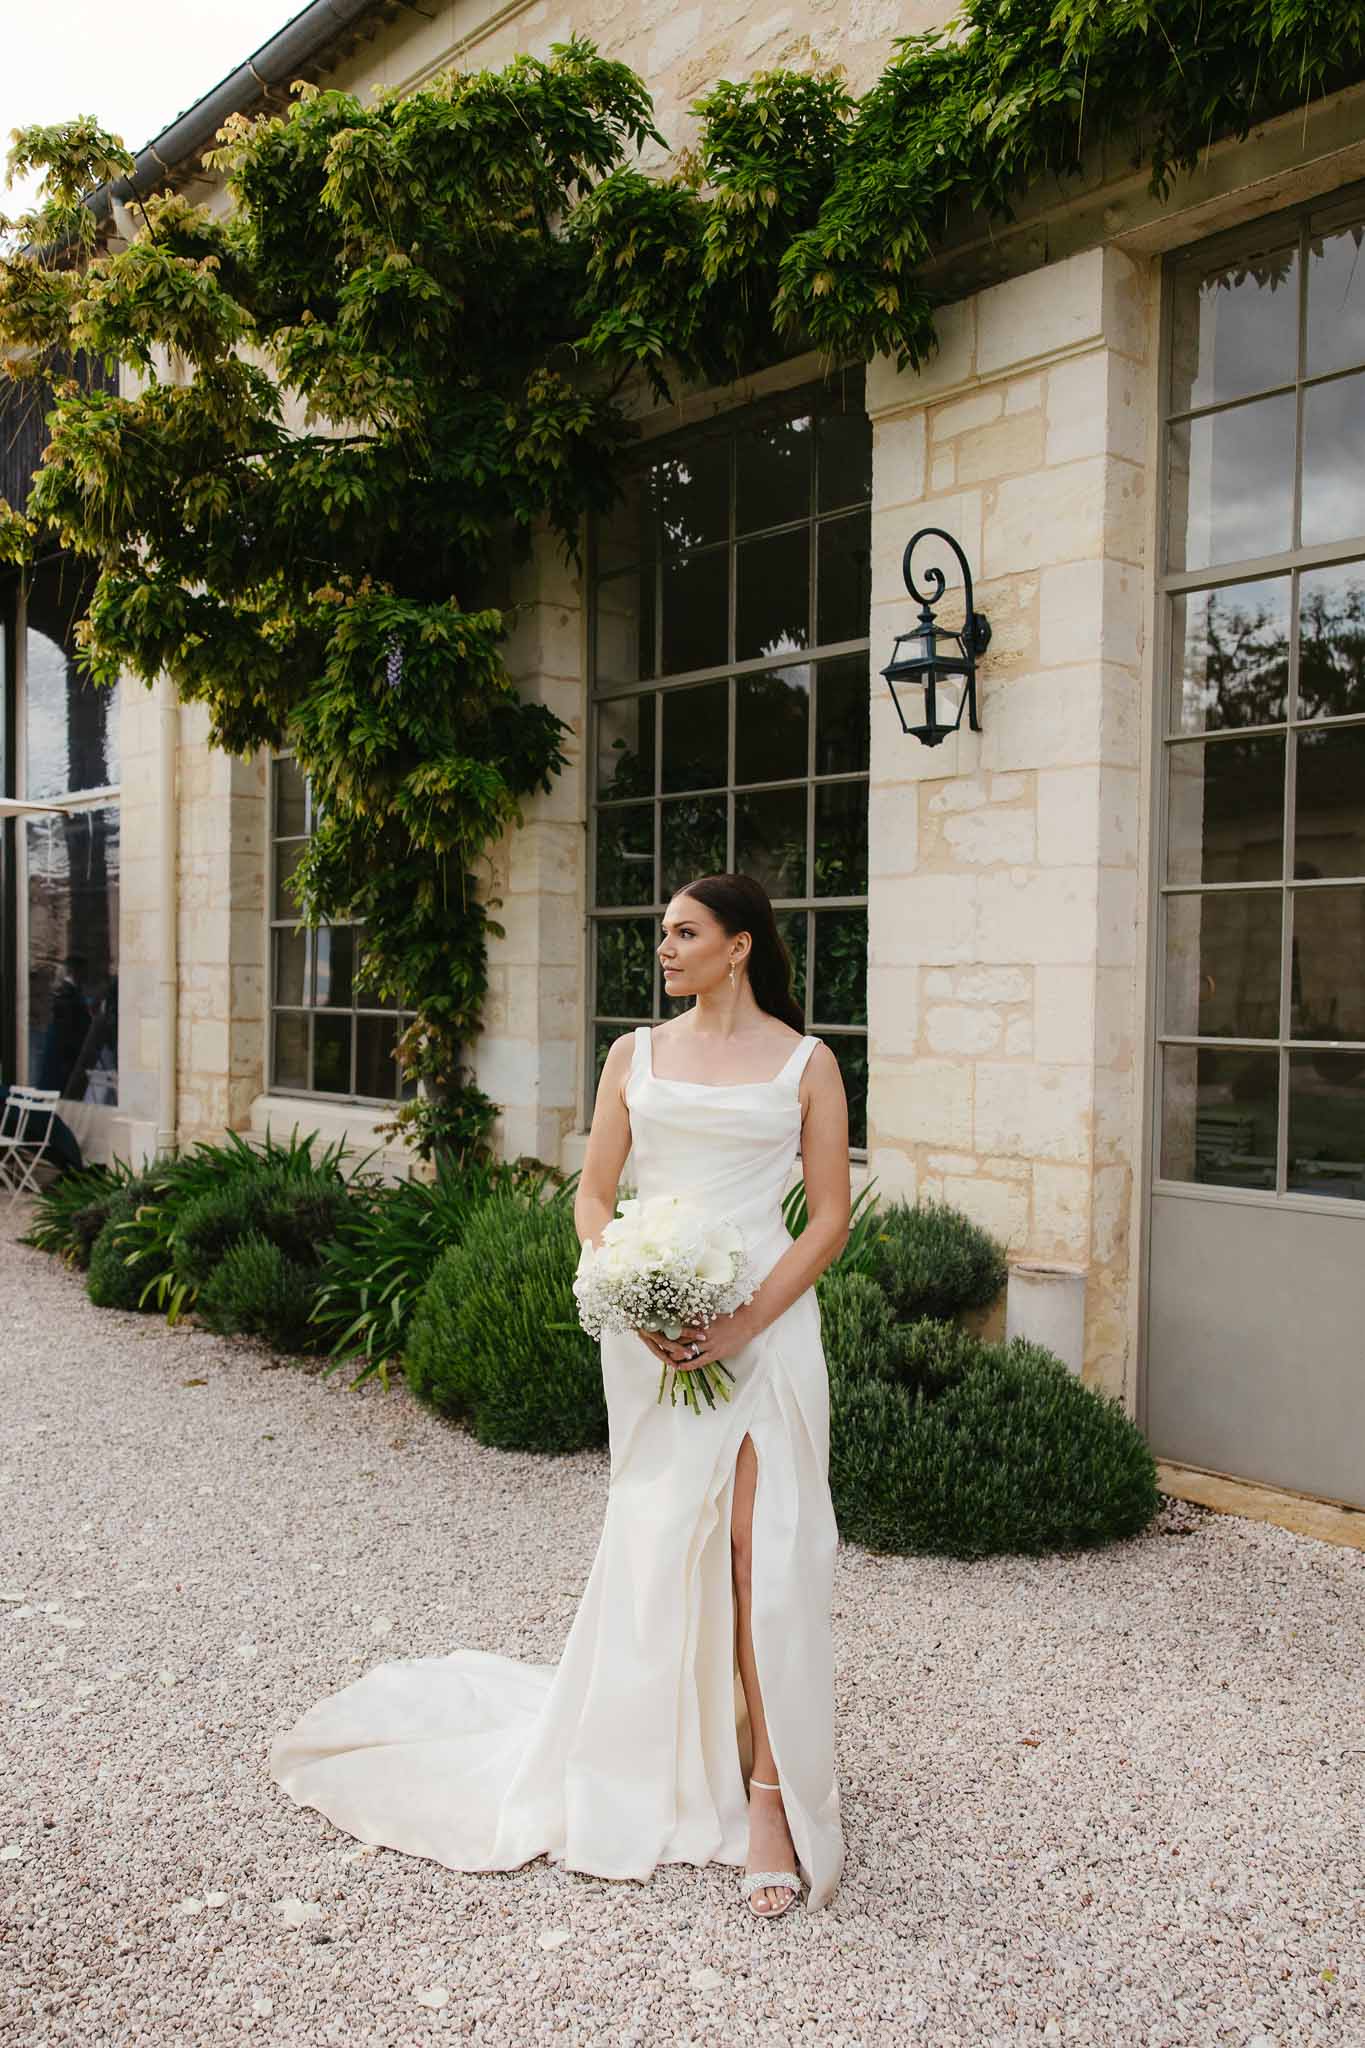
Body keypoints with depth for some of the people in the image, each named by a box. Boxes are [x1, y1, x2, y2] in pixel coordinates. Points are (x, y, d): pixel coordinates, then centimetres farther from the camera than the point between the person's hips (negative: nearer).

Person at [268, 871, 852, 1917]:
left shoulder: (806, 1063, 2)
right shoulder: (635, 1055, 9)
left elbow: (831, 1217, -1)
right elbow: (593, 1198, 8)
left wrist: (744, 1325, -12)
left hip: (764, 1328, -2)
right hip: (652, 1331, 2)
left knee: (764, 1556, -5)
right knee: (653, 1547, 9)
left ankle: (772, 1805, 7)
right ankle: (647, 1778, 29)